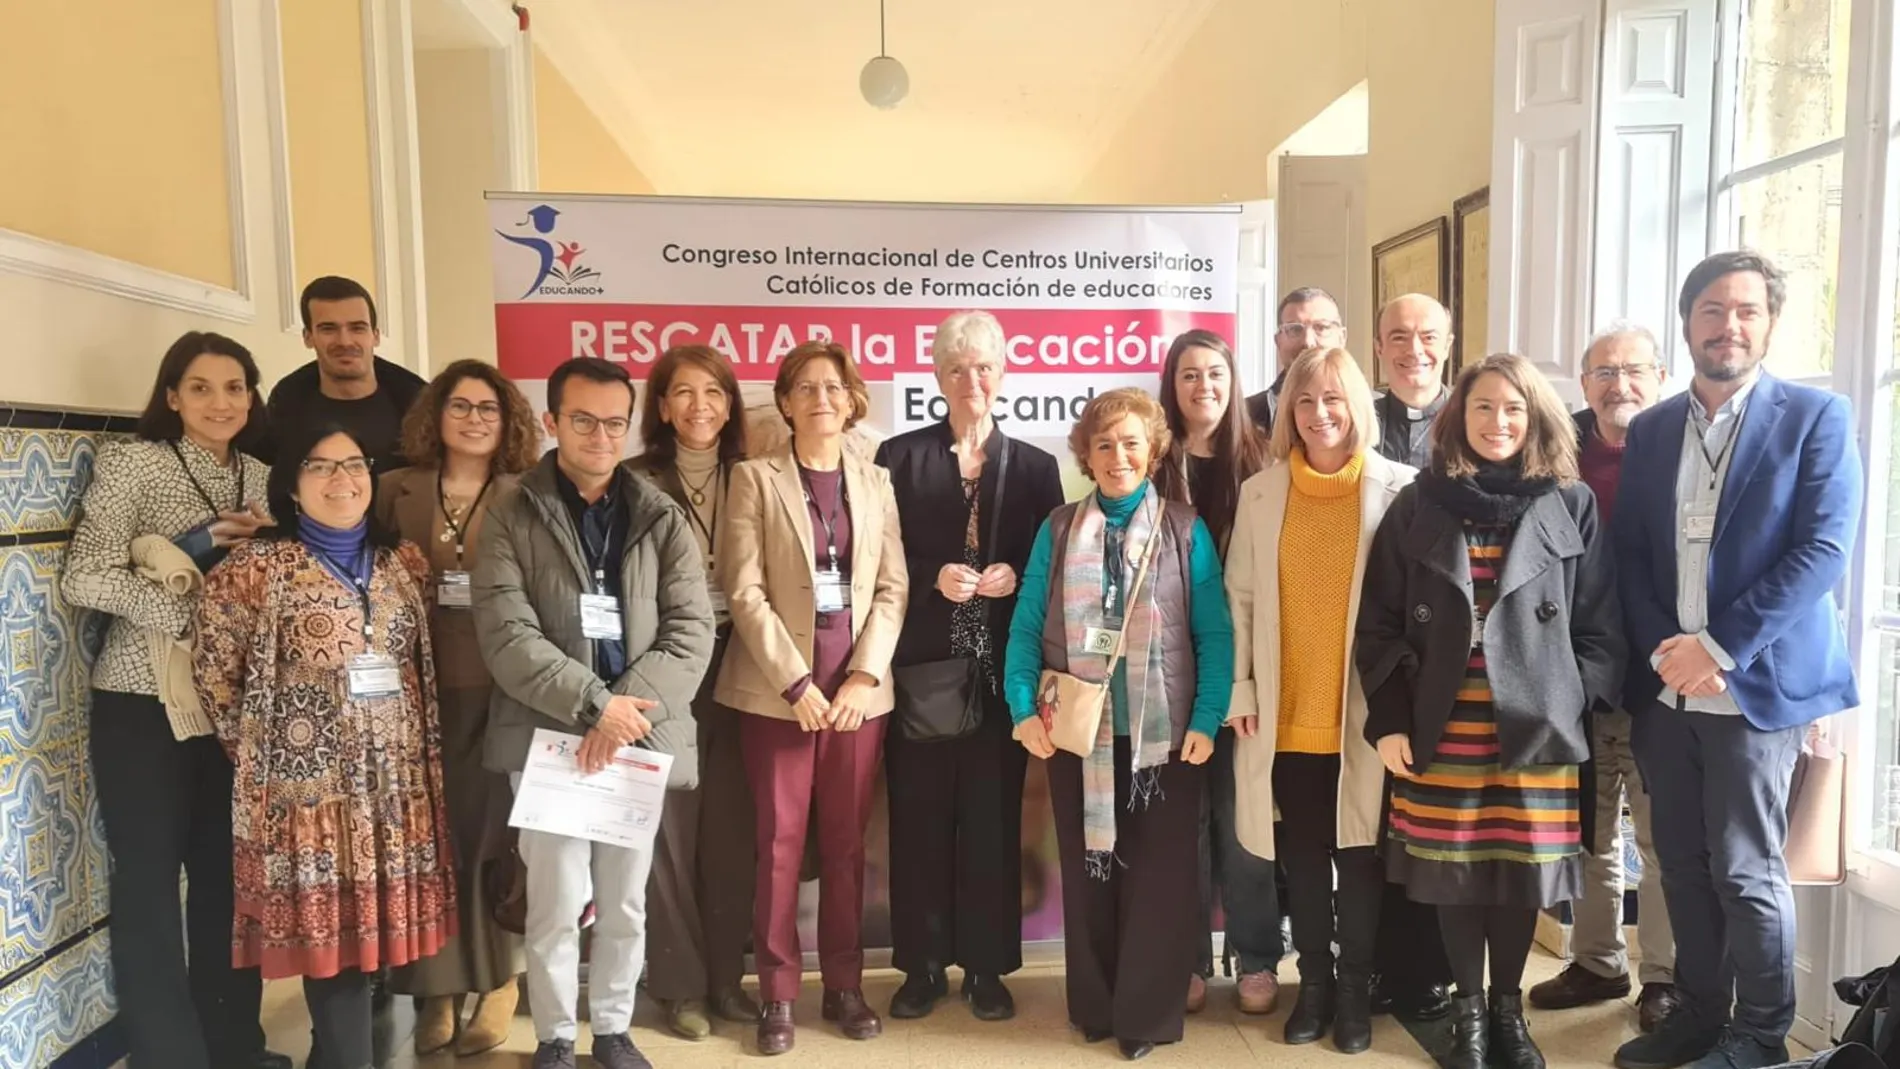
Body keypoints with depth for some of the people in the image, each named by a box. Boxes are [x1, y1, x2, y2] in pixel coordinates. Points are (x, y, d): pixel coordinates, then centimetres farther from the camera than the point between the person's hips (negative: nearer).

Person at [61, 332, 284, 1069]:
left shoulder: (261, 478, 8)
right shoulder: (133, 462, -6)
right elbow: (84, 578, -14)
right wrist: (192, 611, -20)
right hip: (143, 706, -4)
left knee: (229, 876, 12)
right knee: (148, 883, 5)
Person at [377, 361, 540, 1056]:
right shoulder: (397, 492, 6)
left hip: (503, 689, -2)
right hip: (422, 690, 2)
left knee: (493, 836, 6)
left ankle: (496, 985, 24)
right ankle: (437, 989, 24)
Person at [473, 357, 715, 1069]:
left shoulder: (662, 518, 6)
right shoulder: (512, 517, 1)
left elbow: (691, 627, -2)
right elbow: (505, 634, -10)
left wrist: (630, 708, -15)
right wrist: (594, 704, -18)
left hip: (639, 734, 2)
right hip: (548, 734, -2)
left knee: (626, 901, 12)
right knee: (557, 900, 3)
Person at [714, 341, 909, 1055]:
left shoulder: (876, 481, 9)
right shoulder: (755, 479, 0)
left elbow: (893, 588, 3)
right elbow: (744, 592, -7)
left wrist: (864, 675, -8)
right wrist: (795, 681, -13)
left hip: (859, 691, 2)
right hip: (777, 691, -2)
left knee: (846, 844, 10)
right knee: (780, 844, 4)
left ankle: (844, 984, 24)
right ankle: (778, 994, 18)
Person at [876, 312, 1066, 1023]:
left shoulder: (1034, 466, 9)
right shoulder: (899, 456, 4)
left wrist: (1015, 577, -11)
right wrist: (933, 578, -15)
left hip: (1000, 668, 1)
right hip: (921, 664, -1)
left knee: (994, 817, 7)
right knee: (919, 817, 5)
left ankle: (986, 966, 21)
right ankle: (922, 965, 19)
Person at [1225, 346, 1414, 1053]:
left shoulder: (1398, 488, -2)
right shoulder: (1260, 492, 5)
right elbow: (1240, 597, 6)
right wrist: (1241, 688, 1)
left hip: (1365, 711, -2)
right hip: (1285, 712, 2)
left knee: (1359, 851, 8)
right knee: (1301, 855, 11)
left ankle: (1355, 986, 27)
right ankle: (1314, 980, 29)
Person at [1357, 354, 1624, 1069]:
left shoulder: (1571, 506, 4)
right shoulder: (1419, 506, 3)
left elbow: (1600, 626, 5)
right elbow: (1379, 623, 1)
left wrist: (1573, 707, -3)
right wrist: (1388, 719, -4)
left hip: (1534, 727, 0)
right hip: (1439, 727, 0)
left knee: (1521, 866, 7)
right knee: (1453, 867, 6)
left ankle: (1507, 1005, 29)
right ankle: (1467, 1009, 26)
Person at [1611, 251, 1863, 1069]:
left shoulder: (1816, 417, -2)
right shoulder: (1651, 428, 10)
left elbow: (1824, 549, -11)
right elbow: (1629, 553, 7)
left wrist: (1719, 647, -17)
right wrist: (1662, 651, -7)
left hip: (1756, 684, -4)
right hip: (1663, 686, 4)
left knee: (1745, 868, 3)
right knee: (1683, 864, 12)